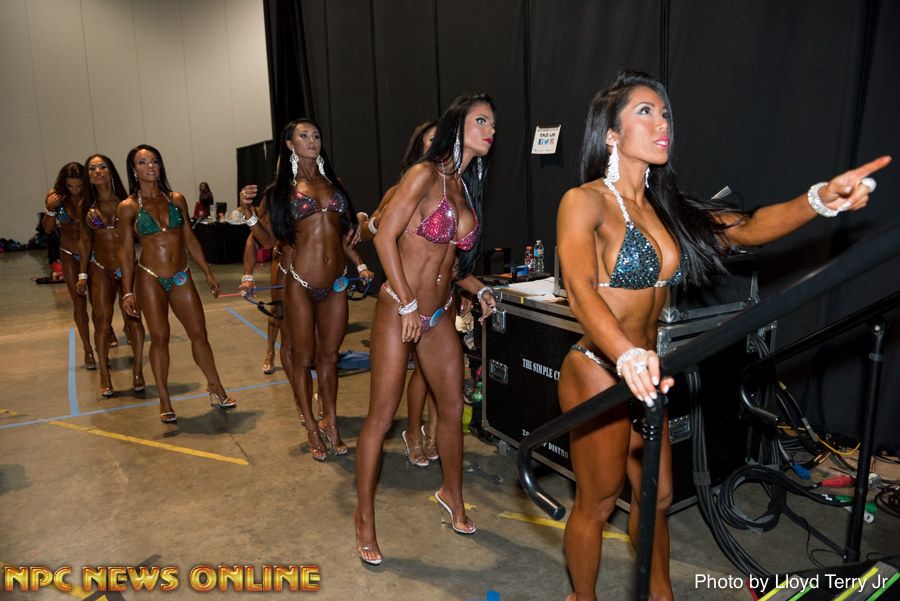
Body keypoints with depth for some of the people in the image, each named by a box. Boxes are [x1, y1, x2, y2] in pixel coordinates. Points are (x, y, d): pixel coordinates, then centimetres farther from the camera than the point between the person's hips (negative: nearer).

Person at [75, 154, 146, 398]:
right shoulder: (87, 206, 4)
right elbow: (85, 241, 9)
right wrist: (83, 274, 7)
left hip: (128, 269, -2)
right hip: (101, 271, 2)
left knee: (133, 319, 1)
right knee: (102, 322, 2)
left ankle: (138, 371, 13)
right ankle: (104, 375, 14)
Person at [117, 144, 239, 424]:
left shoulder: (176, 199, 6)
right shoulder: (128, 207, -2)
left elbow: (190, 240, 11)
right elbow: (126, 251, -2)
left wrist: (208, 273, 10)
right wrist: (127, 292, -6)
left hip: (181, 277, 3)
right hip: (150, 278, -3)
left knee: (199, 334, 6)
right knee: (159, 338, 1)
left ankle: (216, 388, 22)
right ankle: (164, 401, 14)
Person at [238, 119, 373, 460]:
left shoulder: (333, 183, 12)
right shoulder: (282, 189, 2)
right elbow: (267, 239, 0)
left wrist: (360, 265, 6)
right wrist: (248, 211, -13)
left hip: (336, 284, 3)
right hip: (300, 284, -3)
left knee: (329, 356, 11)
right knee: (303, 357, 6)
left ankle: (331, 424, 23)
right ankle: (311, 427, 20)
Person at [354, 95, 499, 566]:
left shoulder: (466, 187, 11)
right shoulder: (425, 174, -12)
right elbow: (385, 238, -16)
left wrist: (478, 288, 8)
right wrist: (409, 305, -16)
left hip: (439, 314, 8)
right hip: (398, 310, -7)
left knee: (452, 407, 14)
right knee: (381, 416, 1)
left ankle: (452, 496, 37)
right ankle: (364, 516, 19)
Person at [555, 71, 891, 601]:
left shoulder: (665, 207, 8)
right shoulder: (586, 202, -15)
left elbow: (748, 227, -2)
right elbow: (581, 289, -30)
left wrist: (821, 199, -20)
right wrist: (627, 356, -46)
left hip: (643, 374, 7)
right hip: (598, 372, -7)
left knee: (657, 494, 21)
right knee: (598, 502, 9)